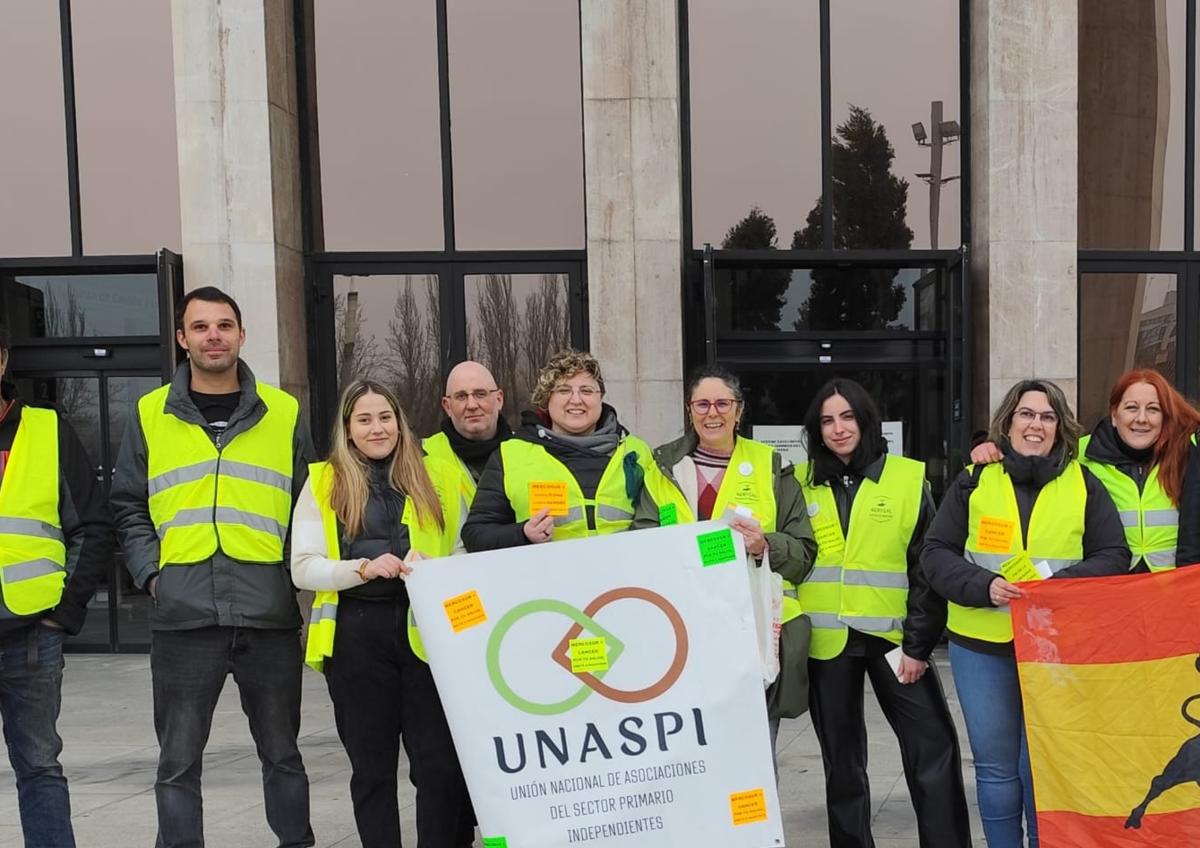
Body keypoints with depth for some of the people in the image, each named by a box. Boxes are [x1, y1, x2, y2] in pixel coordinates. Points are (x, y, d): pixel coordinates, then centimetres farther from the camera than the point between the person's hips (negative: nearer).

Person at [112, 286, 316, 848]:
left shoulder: (284, 414, 7)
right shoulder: (150, 415, 8)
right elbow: (129, 508, 11)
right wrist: (150, 572, -2)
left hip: (270, 615, 0)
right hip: (183, 617, 0)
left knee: (281, 753, 14)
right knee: (178, 762, 7)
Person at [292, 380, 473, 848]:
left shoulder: (437, 475, 9)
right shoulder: (324, 482, 6)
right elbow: (303, 568, -1)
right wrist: (363, 568, -16)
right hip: (357, 636, 0)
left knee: (440, 762, -2)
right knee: (372, 766, 10)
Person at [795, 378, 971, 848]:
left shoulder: (909, 478, -1)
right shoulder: (802, 483, 4)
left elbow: (929, 567, -2)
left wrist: (918, 643, -8)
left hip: (892, 635, -1)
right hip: (826, 641, 2)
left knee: (933, 745, -4)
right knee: (841, 759, 11)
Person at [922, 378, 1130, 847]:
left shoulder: (1084, 484, 4)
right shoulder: (974, 480, 3)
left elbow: (1113, 557, 3)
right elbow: (936, 552, 1)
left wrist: (1062, 585, -15)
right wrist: (984, 586, -16)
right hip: (981, 644, 0)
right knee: (995, 765, 9)